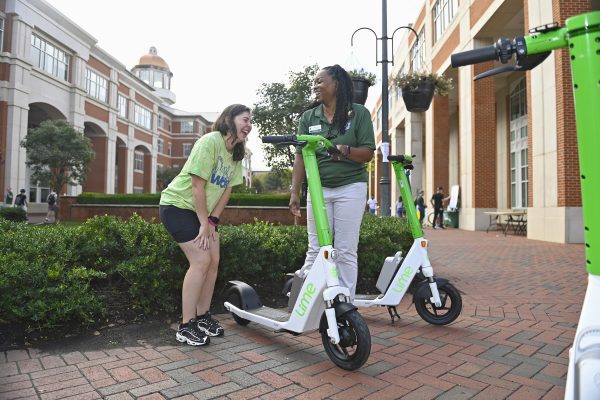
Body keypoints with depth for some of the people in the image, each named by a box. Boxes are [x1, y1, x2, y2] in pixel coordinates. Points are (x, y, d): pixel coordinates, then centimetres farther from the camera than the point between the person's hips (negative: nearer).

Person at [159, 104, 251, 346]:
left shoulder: (237, 153, 2)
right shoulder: (210, 141, -22)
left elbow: (227, 189, 3)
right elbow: (198, 185, -23)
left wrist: (213, 221, -4)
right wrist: (204, 224, -18)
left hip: (204, 210, 8)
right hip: (178, 205, -8)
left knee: (214, 261, 1)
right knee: (201, 261, -15)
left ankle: (202, 316, 18)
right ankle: (186, 326, -3)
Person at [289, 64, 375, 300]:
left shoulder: (359, 113, 1)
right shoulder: (308, 117, 9)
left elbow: (368, 154, -3)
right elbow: (300, 157, 3)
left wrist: (345, 150, -23)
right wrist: (295, 192, -6)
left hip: (350, 188, -2)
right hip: (318, 189, 2)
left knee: (346, 251, 1)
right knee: (315, 250, 4)